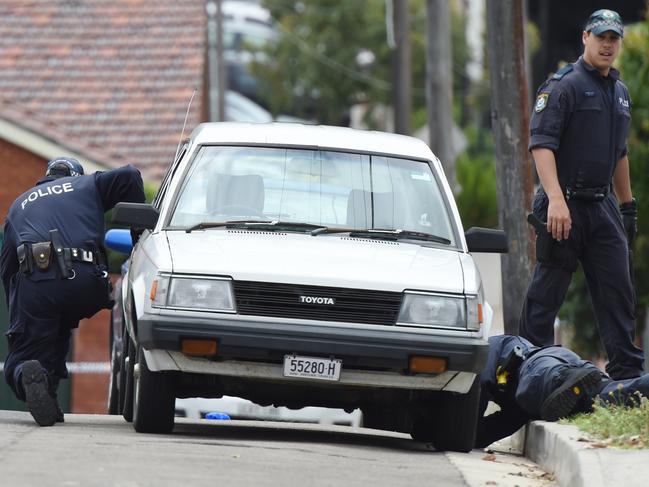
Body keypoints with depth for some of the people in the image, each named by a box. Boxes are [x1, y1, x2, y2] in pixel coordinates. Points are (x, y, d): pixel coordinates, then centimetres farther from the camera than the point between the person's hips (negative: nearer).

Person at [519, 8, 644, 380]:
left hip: (603, 205, 7)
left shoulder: (620, 92, 17)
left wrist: (628, 205, 25)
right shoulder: (564, 85, -8)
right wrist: (555, 200, -27)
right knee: (548, 291, -2)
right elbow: (541, 144, -17)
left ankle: (628, 372, 6)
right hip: (566, 204, -7)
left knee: (619, 289, 4)